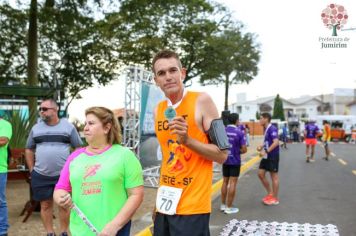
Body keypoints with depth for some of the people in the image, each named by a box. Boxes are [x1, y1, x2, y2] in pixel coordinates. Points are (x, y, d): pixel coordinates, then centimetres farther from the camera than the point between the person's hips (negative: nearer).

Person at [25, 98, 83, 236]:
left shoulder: (68, 127, -1)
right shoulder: (36, 128, 7)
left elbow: (78, 148, 3)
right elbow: (29, 149, 15)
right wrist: (32, 169, 8)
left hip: (63, 174, -2)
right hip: (40, 176, 2)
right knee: (45, 205, 8)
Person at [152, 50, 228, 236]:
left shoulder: (201, 100, -9)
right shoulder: (158, 110, 7)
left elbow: (222, 155, -9)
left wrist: (187, 139, -22)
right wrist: (159, 199, 16)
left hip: (192, 207, -5)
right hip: (165, 205, 6)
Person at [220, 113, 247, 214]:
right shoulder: (239, 133, -13)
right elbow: (244, 149, -12)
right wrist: (237, 152, 7)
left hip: (225, 160, 4)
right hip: (235, 161, -4)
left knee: (225, 182, 15)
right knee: (232, 183, 2)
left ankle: (223, 205, 22)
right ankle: (229, 207, 5)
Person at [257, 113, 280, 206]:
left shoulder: (272, 129, -18)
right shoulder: (266, 129, 11)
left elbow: (276, 142, -27)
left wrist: (266, 151, -30)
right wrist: (261, 146, 7)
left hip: (273, 156, -9)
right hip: (266, 156, 9)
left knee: (274, 176, 2)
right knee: (261, 174, 10)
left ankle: (275, 198, 14)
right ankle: (270, 193, 24)